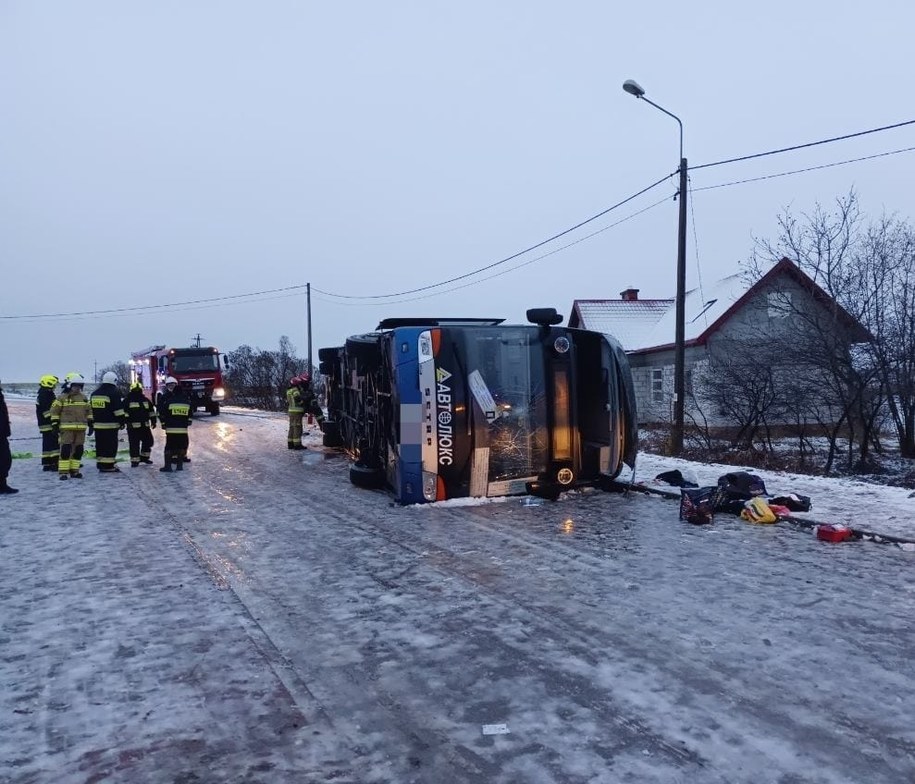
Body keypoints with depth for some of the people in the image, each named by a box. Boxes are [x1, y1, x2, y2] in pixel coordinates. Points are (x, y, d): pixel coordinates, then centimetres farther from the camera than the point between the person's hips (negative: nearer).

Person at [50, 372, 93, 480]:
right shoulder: (62, 398, -1)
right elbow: (54, 411, 0)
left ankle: (74, 470, 14)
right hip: (67, 428, -5)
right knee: (66, 449, -9)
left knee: (78, 450, 6)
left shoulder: (84, 398, 13)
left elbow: (89, 411, 18)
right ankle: (63, 471, -6)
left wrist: (90, 424, 13)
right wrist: (55, 424, -6)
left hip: (81, 428, 5)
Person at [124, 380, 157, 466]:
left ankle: (144, 457, 25)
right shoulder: (127, 400, -2)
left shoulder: (146, 400, 14)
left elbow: (151, 411, 18)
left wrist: (153, 421, 14)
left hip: (145, 426, 5)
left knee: (148, 441, 10)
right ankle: (134, 460, 4)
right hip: (133, 426, -5)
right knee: (134, 444, -3)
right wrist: (126, 422, -15)